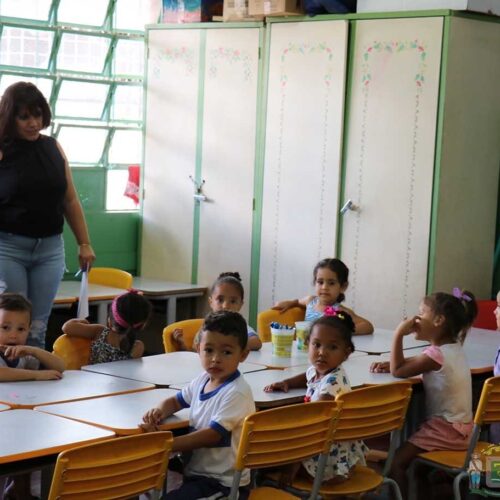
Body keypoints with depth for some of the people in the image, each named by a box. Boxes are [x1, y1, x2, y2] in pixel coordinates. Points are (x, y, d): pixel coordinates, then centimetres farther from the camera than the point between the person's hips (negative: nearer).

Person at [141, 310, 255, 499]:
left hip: (222, 481, -8)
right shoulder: (203, 380, 5)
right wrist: (160, 411, -3)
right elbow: (176, 401, 21)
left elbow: (212, 436, -23)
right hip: (195, 470, 8)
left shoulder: (236, 393, -19)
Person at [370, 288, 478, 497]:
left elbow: (398, 371, -18)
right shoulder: (454, 349, 10)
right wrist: (391, 363, 2)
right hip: (460, 427, 10)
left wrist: (399, 333, -17)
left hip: (445, 429, -10)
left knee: (396, 461, -17)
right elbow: (410, 363, 19)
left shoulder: (436, 354, -20)